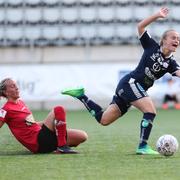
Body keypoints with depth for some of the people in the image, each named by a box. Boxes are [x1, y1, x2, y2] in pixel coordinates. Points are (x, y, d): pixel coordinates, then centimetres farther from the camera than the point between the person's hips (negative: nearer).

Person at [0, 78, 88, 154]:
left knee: (83, 136, -5)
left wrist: (50, 122, 27)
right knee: (59, 110, -24)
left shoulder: (20, 102, 18)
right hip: (39, 143, -8)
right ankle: (62, 147, -23)